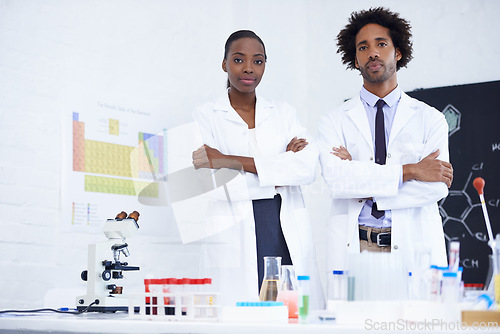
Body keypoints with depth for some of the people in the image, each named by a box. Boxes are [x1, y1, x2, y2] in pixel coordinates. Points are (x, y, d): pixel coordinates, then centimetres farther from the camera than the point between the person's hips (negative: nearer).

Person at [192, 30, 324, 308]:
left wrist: (232, 161, -11)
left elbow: (309, 166, -4)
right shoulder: (206, 116, 7)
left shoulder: (283, 113, 15)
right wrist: (282, 165, -4)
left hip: (290, 240, 2)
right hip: (238, 241, -2)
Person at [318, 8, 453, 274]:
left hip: (413, 250, 0)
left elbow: (437, 187, -4)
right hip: (354, 249, 0)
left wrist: (367, 189, -9)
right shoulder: (334, 121, 8)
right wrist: (409, 171, -11)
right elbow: (335, 178, -10)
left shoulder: (429, 119, 9)